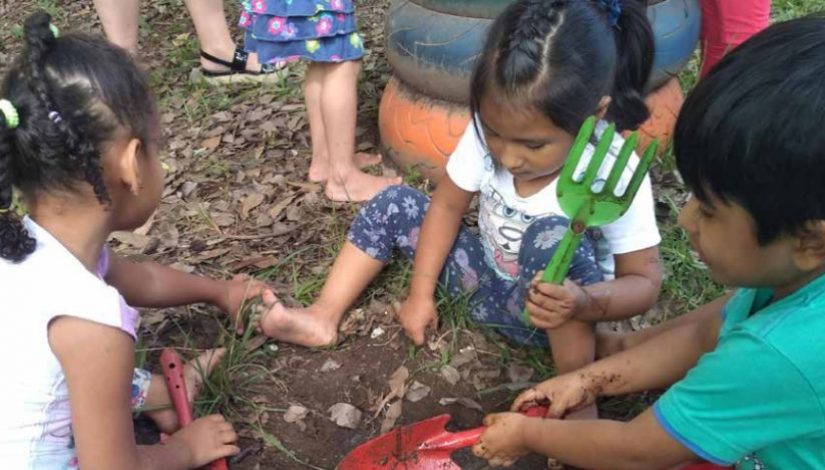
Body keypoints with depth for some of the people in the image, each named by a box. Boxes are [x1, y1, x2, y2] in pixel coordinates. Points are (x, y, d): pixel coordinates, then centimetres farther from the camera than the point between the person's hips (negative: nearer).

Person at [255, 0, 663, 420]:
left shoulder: (617, 175, -30)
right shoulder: (489, 130, -19)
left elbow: (645, 282, -23)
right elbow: (447, 205, -6)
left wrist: (586, 303, -44)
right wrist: (421, 293, -7)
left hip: (545, 310, -4)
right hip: (488, 277, 5)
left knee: (554, 235, -37)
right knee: (394, 205, -3)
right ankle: (324, 317, 1)